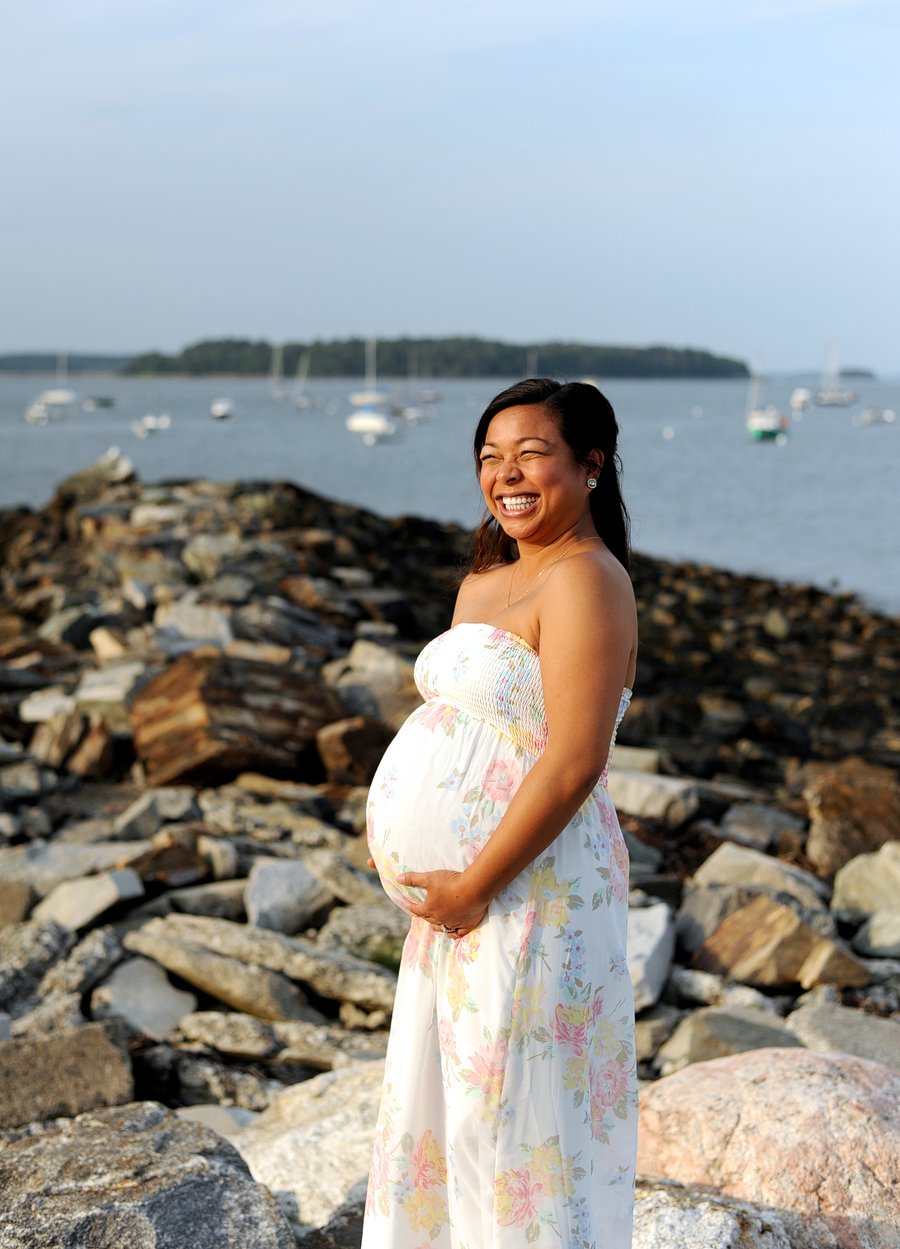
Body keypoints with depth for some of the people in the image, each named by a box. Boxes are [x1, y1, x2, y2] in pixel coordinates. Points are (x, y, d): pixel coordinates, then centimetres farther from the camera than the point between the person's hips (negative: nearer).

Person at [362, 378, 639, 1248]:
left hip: (528, 894, -9)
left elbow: (574, 763, -23)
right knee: (438, 1104, 19)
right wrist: (407, 851, 7)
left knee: (518, 1119, 2)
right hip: (456, 898, 9)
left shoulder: (585, 581, -16)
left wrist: (472, 884, -19)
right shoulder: (482, 585, 13)